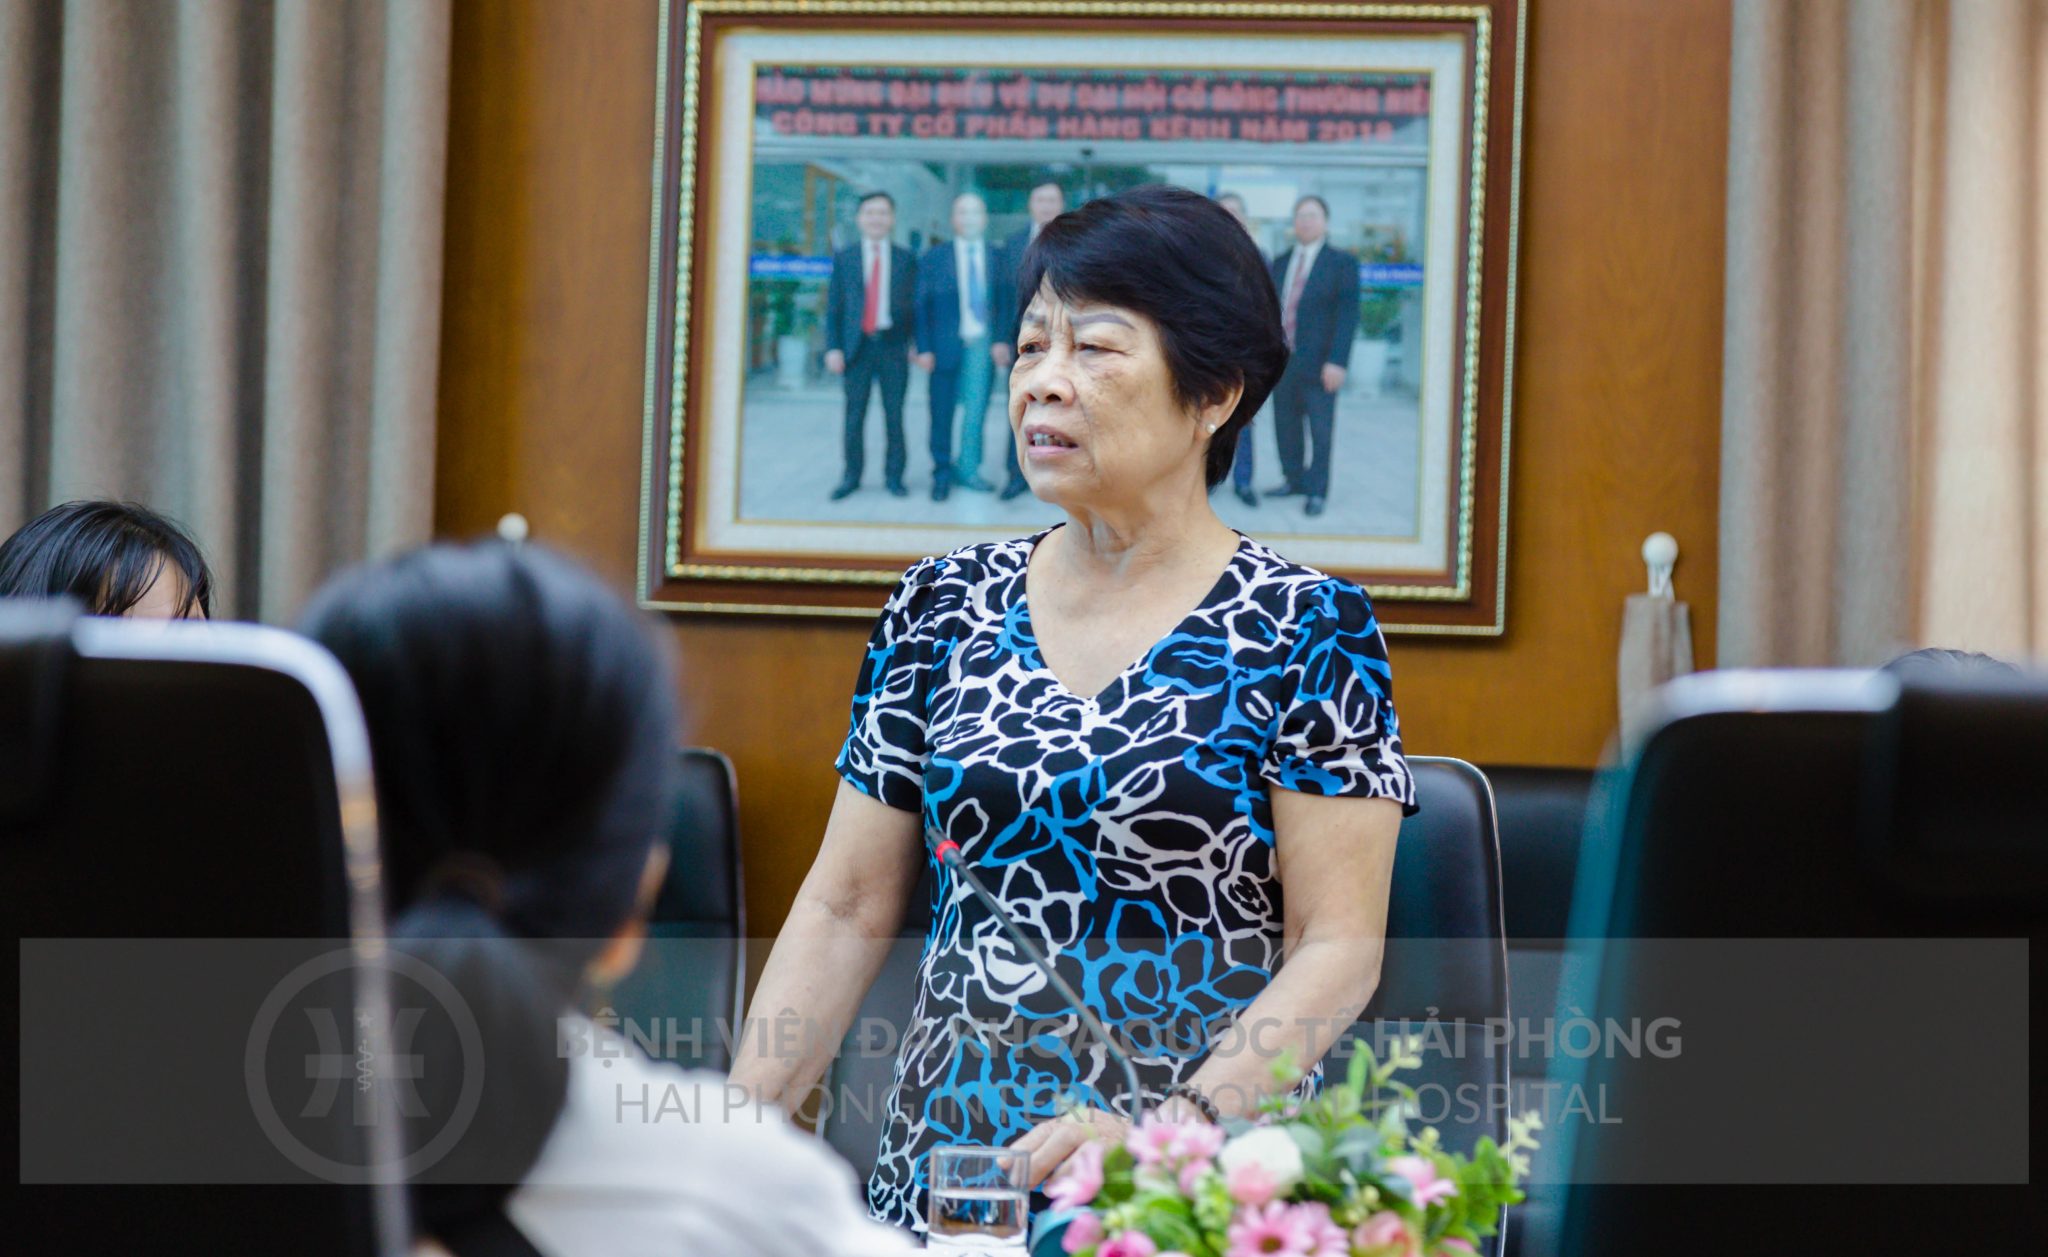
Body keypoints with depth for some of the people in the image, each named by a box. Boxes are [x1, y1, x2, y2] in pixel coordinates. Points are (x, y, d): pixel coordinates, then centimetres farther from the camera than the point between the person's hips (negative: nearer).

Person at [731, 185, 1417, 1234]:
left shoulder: (1309, 631, -3)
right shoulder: (945, 606, 9)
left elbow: (1338, 950, -7)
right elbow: (844, 911, 10)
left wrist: (1167, 1129, -19)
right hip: (943, 1172, 3)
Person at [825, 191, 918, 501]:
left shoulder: (906, 260, 7)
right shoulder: (844, 258, 7)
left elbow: (915, 304, 7)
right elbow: (833, 306, 6)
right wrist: (833, 348, -3)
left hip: (893, 347, 0)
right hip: (857, 346, 0)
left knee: (894, 415, 3)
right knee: (854, 415, 2)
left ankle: (894, 476, 12)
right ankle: (851, 476, 12)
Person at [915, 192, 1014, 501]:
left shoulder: (996, 259, 6)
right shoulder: (935, 258, 2)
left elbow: (1006, 303, 6)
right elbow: (922, 305, 0)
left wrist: (1003, 340, -7)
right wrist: (924, 348, -7)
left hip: (983, 345, 1)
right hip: (946, 345, -1)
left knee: (976, 410, 4)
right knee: (942, 412, 4)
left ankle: (968, 469, 16)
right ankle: (942, 471, 15)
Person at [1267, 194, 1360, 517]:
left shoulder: (1341, 263, -2)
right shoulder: (1281, 263, 14)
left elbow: (1348, 315, -8)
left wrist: (1337, 362, -15)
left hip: (1319, 365, -5)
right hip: (1283, 361, 5)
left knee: (1320, 430, -1)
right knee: (1285, 426, 10)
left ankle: (1317, 491, 7)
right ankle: (1294, 479, 25)